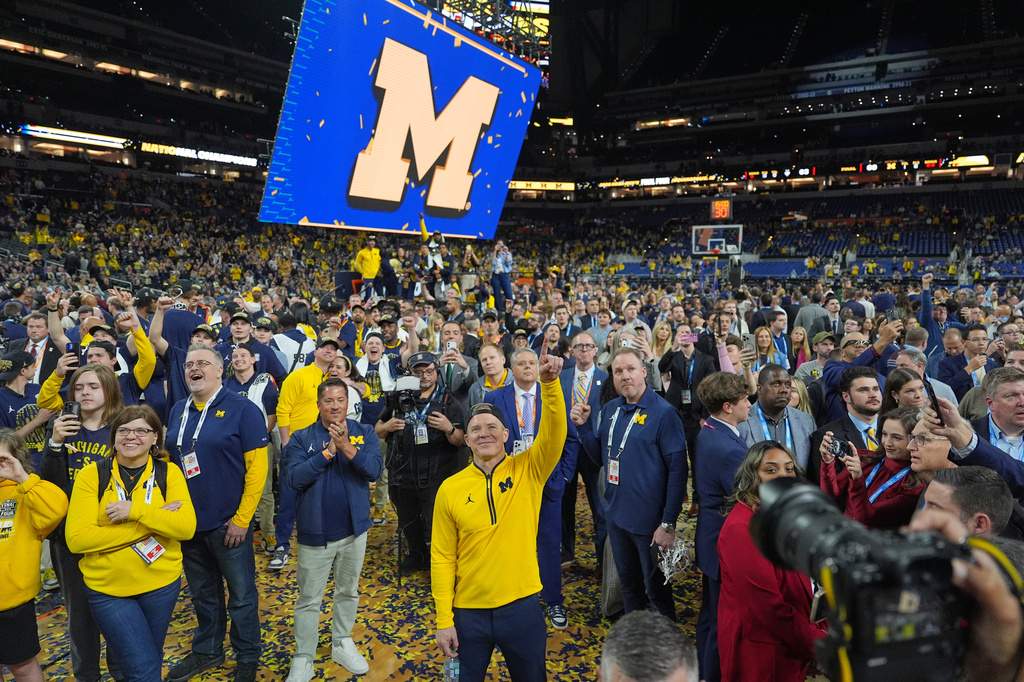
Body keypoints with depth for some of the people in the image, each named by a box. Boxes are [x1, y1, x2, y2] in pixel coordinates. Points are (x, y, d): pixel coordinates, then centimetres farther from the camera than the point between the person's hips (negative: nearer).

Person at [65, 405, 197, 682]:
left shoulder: (169, 473, -4)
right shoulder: (91, 475, -7)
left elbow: (187, 527, -14)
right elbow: (76, 539, -16)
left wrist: (135, 510, -25)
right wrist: (154, 521, -21)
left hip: (161, 584, 2)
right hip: (107, 589, -2)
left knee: (152, 658, 22)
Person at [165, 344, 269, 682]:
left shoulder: (242, 409, -12)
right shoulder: (178, 410, 6)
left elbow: (257, 467, -15)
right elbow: (169, 459, 15)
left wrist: (242, 519, -16)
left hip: (228, 523, -5)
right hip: (188, 521, 5)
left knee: (241, 595, 9)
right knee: (203, 592, 21)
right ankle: (207, 651, 41)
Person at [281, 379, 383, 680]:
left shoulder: (364, 433, -5)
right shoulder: (301, 438, -6)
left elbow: (374, 469, -18)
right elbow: (295, 477, -18)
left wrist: (346, 446, -29)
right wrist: (328, 452, -24)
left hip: (354, 528, 2)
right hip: (315, 532, -1)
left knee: (348, 591, 19)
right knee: (309, 599, 10)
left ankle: (342, 643, 39)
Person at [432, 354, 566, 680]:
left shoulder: (528, 471, -6)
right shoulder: (450, 488, -6)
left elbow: (555, 431, -24)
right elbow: (442, 558, -2)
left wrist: (550, 382, -38)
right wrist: (444, 620, -4)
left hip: (523, 606, 0)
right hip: (469, 612, 0)